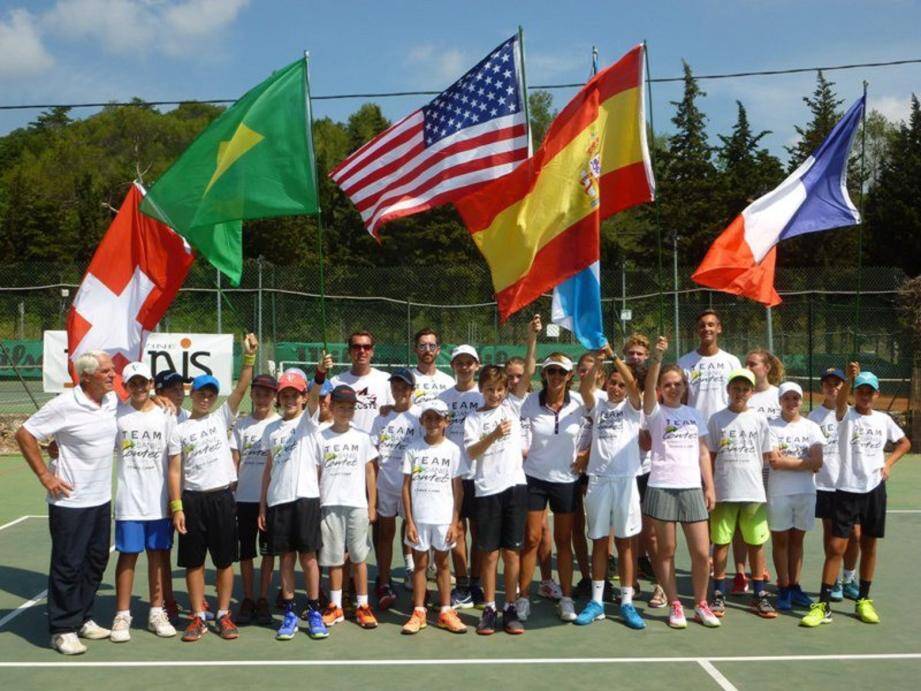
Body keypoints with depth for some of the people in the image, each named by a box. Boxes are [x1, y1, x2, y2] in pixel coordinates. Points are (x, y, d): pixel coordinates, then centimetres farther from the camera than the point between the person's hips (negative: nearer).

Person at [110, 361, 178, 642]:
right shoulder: (117, 414, 0)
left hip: (159, 500, 1)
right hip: (128, 500, -1)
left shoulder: (166, 416, 1)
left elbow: (175, 458, 3)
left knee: (159, 554, 8)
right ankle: (122, 615, 14)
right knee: (127, 555, 4)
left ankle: (157, 612, 19)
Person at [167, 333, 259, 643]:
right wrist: (177, 507, -6)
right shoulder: (179, 430, 4)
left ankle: (223, 615, 17)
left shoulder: (222, 417, 6)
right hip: (192, 499, 0)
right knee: (193, 562, 6)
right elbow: (174, 471, 1)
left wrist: (249, 356, -17)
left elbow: (242, 387, -6)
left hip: (222, 497, 0)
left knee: (225, 560, 6)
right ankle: (198, 617, 16)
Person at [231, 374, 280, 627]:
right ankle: (247, 599, 19)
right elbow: (234, 461, 7)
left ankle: (263, 599, 15)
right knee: (246, 551, 8)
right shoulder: (241, 425, 7)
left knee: (268, 550, 6)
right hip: (244, 498, 2)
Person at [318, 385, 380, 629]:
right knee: (334, 557, 7)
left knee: (359, 556, 4)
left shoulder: (362, 437, 5)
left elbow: (369, 472, 7)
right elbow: (316, 472, 6)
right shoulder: (321, 438, 4)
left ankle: (362, 606, 12)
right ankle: (336, 606, 17)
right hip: (329, 505, 0)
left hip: (357, 504, 0)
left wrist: (372, 505, 3)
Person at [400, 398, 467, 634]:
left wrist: (455, 522, -3)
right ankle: (418, 613, 15)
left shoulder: (452, 449, 0)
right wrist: (409, 521, -5)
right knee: (420, 563, 8)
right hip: (419, 517, 0)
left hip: (444, 518, 0)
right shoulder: (413, 448, -1)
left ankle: (446, 613, 17)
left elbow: (457, 488, 2)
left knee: (443, 563, 10)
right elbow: (406, 486, 0)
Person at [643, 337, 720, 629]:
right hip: (662, 487, -3)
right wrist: (657, 357, -32)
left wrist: (709, 487, 7)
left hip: (692, 488, 3)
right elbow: (648, 388, -19)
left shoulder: (693, 414, 13)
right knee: (666, 551, 4)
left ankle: (701, 604, 20)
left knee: (702, 552, 2)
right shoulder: (655, 412, 2)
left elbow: (703, 452, 14)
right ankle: (675, 605, 16)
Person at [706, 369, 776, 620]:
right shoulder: (717, 419, 2)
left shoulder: (759, 420, 5)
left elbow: (768, 456, 11)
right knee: (721, 542, 4)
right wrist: (708, 487, -1)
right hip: (724, 491, -1)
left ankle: (759, 595, 16)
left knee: (756, 543, 6)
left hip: (754, 491, 1)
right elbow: (710, 457, 3)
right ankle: (719, 595, 13)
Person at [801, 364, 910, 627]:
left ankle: (863, 600, 25)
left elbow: (904, 443, 22)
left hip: (874, 489, 4)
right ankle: (823, 605, 0)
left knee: (869, 546, 12)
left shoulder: (883, 419, 7)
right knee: (836, 547, -5)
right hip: (846, 489, -3)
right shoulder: (846, 415, -4)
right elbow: (840, 403, -28)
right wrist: (850, 379, -47)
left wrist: (888, 463, 5)